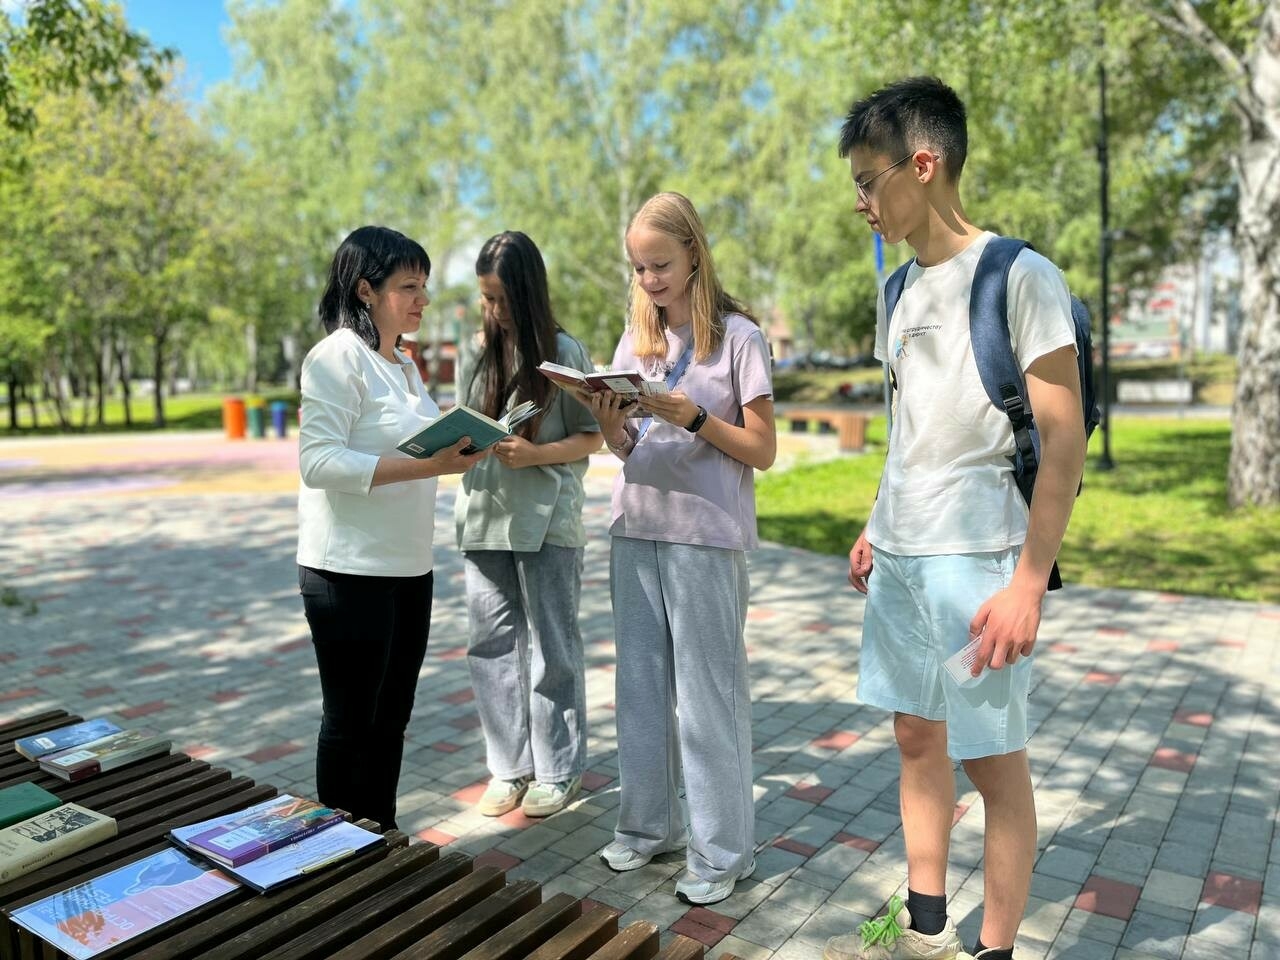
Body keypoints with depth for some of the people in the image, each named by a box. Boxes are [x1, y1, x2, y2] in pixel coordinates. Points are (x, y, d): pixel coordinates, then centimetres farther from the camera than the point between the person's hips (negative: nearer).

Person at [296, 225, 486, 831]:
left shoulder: (404, 365, 15)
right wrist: (426, 465, -28)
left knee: (391, 718, 16)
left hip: (409, 569, 8)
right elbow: (318, 462, -22)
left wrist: (456, 452, 3)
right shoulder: (337, 357, -12)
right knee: (351, 722, 3)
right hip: (349, 572, -8)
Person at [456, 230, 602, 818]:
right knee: (492, 643, 10)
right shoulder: (478, 352, 9)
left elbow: (591, 438, -3)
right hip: (484, 515, 5)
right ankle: (509, 766, 25)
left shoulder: (564, 353, -5)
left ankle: (558, 770, 22)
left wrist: (536, 454, -18)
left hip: (545, 521, -5)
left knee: (552, 646, 6)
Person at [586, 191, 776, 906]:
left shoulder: (739, 337, -4)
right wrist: (611, 427, -10)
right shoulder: (637, 340, 11)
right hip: (636, 531, 6)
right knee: (642, 686, 13)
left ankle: (722, 851, 15)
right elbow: (629, 452, 12)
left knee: (708, 693, 1)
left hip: (706, 536, -5)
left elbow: (764, 451, -5)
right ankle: (649, 823, 29)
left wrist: (694, 418, -19)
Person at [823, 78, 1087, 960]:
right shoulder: (902, 287, 11)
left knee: (992, 756, 4)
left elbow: (1064, 440, -13)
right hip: (898, 556, 7)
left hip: (975, 558, -7)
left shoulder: (1019, 276, -10)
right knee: (916, 734, 15)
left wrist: (1028, 582, -17)